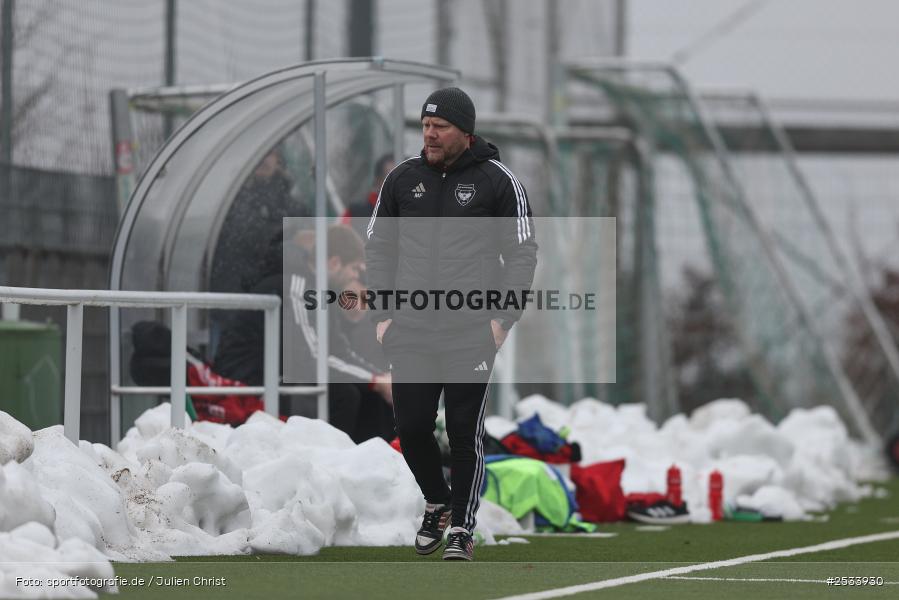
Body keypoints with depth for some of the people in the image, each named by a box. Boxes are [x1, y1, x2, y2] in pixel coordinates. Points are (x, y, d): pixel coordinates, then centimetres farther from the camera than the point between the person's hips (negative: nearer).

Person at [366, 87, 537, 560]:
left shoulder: (497, 180, -2)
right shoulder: (403, 178, 7)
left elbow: (522, 252, 1)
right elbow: (378, 246, 14)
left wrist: (504, 317, -7)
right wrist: (383, 313, 5)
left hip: (471, 332, -3)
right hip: (410, 332, 3)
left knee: (465, 433, -1)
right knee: (412, 429, 4)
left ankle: (461, 527, 10)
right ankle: (437, 504, 29)